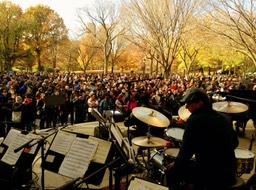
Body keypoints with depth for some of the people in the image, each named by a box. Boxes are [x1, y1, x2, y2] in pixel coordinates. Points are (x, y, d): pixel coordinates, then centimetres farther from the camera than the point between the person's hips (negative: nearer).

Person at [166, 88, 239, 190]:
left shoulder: (195, 120, -17)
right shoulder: (224, 118, 4)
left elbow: (186, 150, -16)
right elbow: (235, 143, 16)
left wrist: (175, 164, 2)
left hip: (211, 175, -7)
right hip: (230, 173, 8)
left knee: (172, 171, 9)